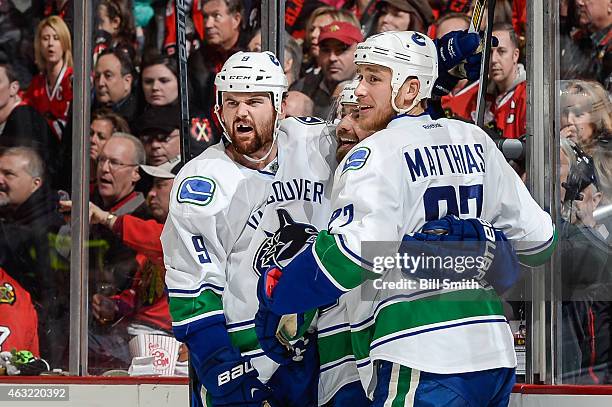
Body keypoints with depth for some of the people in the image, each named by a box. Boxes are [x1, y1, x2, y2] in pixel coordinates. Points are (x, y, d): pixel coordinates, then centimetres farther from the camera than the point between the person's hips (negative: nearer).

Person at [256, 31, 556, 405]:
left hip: (421, 364, -8)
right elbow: (535, 235, 18)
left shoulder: (378, 153, -6)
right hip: (496, 353, 8)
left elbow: (355, 249, -19)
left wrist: (276, 291, -8)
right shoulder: (476, 141, 14)